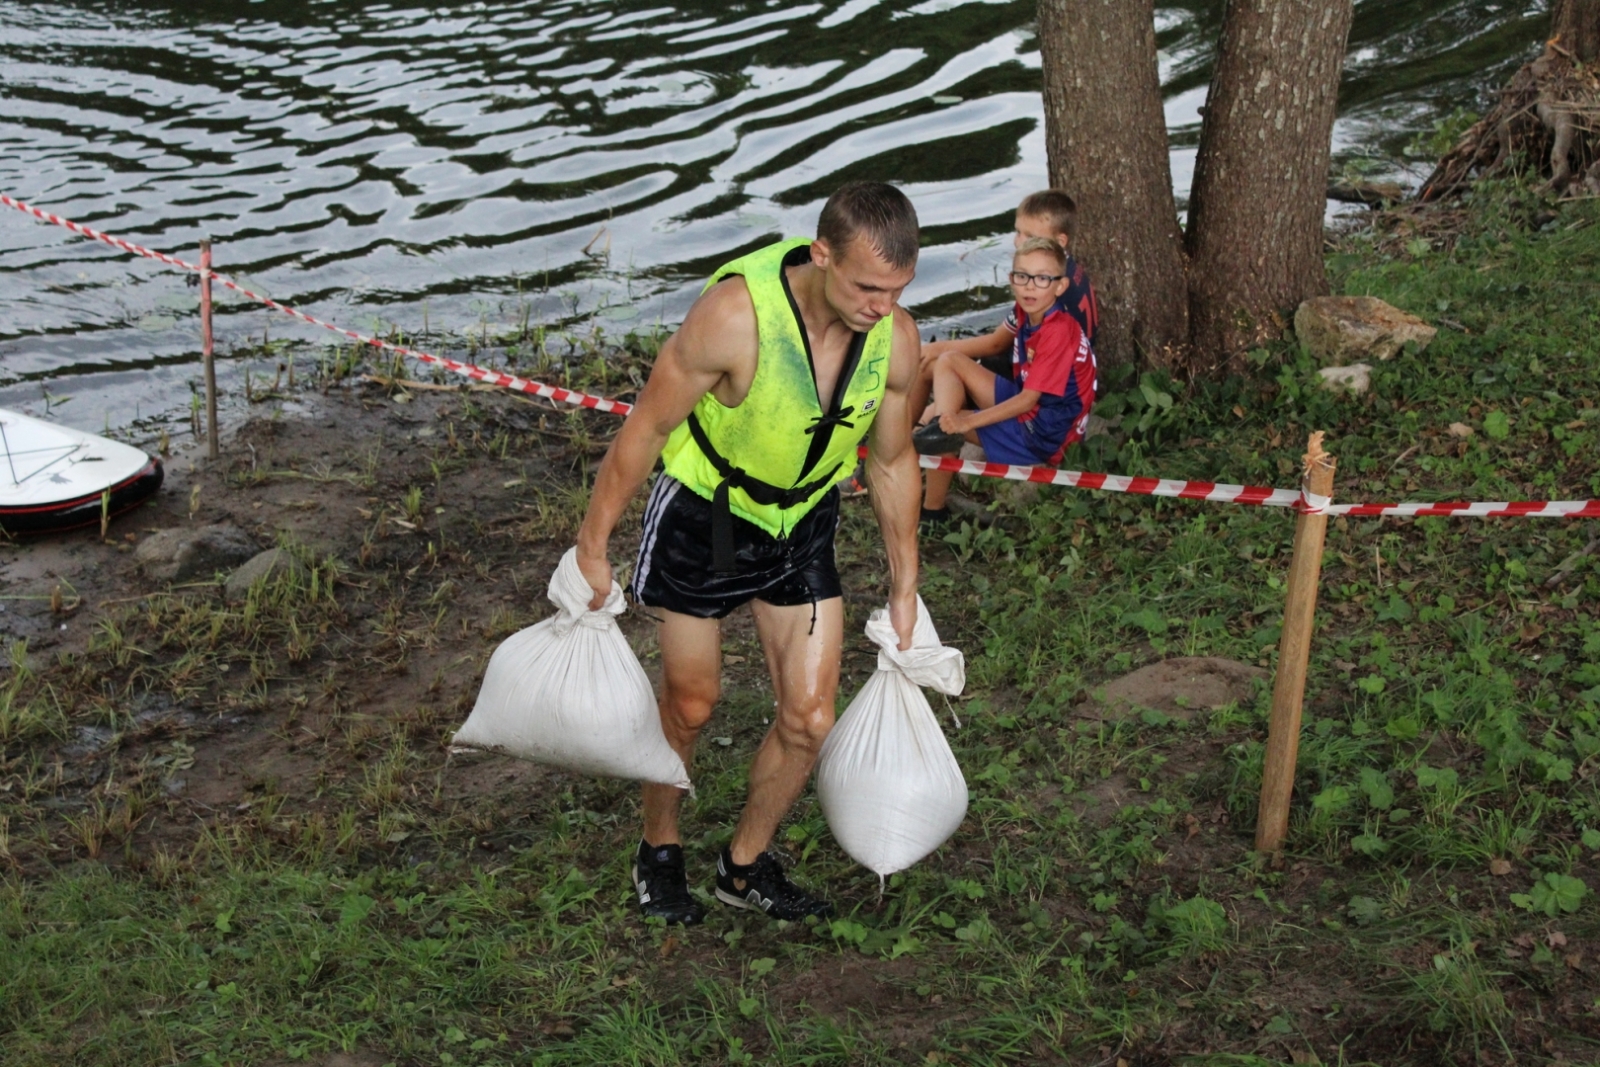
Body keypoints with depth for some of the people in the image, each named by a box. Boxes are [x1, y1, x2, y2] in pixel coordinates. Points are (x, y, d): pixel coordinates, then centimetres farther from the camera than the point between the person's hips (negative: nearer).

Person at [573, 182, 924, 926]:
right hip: (702, 522, -4)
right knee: (690, 706, 12)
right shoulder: (737, 314, -33)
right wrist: (591, 550, -12)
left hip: (803, 527, 4)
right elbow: (647, 428, -20)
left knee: (809, 720, 2)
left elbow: (892, 461, 1)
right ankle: (659, 852, 38)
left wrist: (904, 590, 8)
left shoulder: (896, 338, -17)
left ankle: (746, 866, 27)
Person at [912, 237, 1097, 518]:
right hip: (1025, 403, 9)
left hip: (1043, 435, -9)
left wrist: (967, 421, -29)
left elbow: (1028, 400, -24)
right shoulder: (1026, 314, 1)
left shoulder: (1059, 332, -23)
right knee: (948, 361, 3)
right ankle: (940, 426, -20)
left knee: (946, 429, -11)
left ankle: (932, 508, 4)